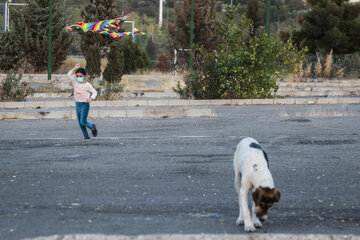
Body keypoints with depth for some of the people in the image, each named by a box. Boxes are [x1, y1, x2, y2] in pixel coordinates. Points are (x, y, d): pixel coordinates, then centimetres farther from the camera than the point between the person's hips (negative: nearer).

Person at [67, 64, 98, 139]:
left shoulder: (87, 85, -8)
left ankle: (92, 127, 16)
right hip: (77, 104, 6)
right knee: (80, 123, 5)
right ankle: (86, 136, 14)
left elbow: (94, 92, -3)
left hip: (85, 105, -6)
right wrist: (75, 68, -2)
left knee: (83, 122, -12)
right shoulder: (75, 83, 6)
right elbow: (69, 74, 8)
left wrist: (91, 98, -21)